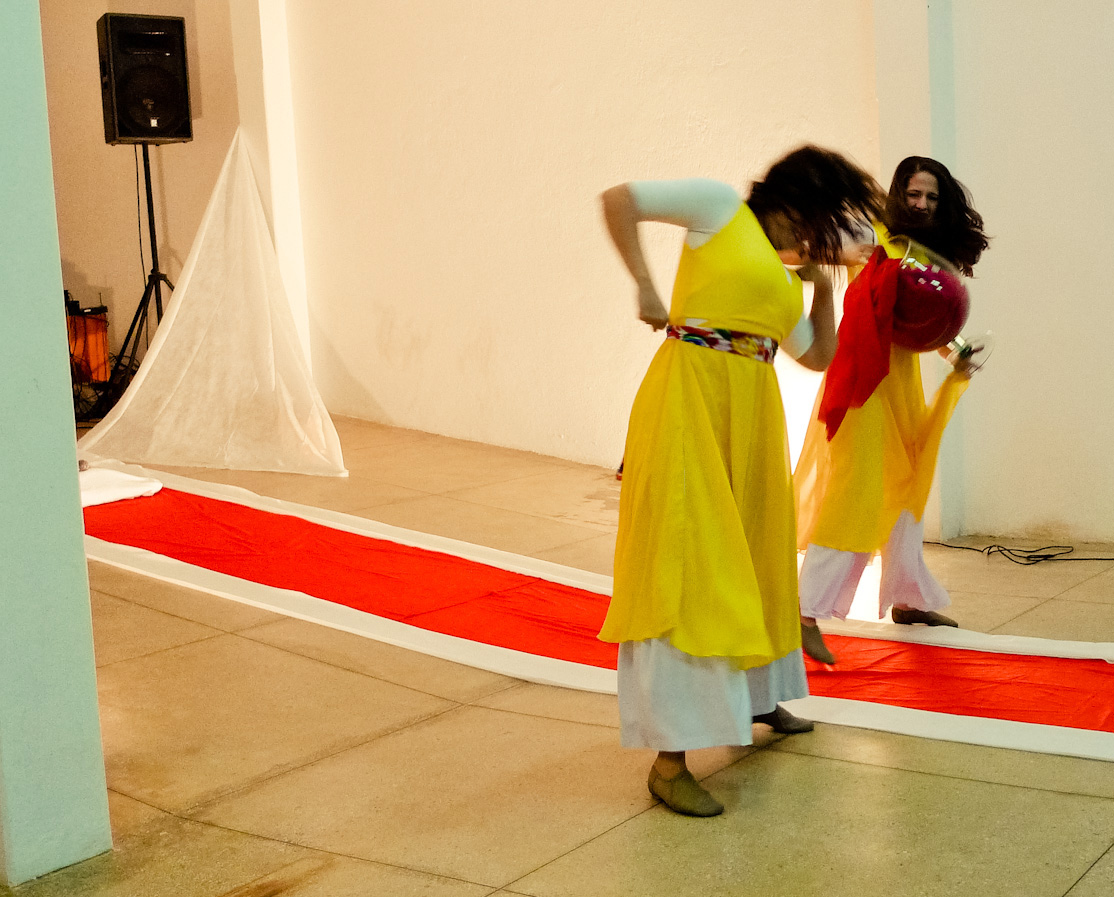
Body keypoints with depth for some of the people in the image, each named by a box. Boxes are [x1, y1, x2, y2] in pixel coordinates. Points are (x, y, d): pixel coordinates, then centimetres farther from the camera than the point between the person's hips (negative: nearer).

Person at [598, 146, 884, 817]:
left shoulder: (783, 277, 23)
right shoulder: (719, 206, 3)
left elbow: (820, 355, 29)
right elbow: (619, 200, -4)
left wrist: (822, 282, 21)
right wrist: (645, 286, -13)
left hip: (753, 410, 8)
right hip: (692, 396, -8)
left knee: (749, 554, 18)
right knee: (685, 565, -10)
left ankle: (754, 697, 38)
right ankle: (668, 758, -9)